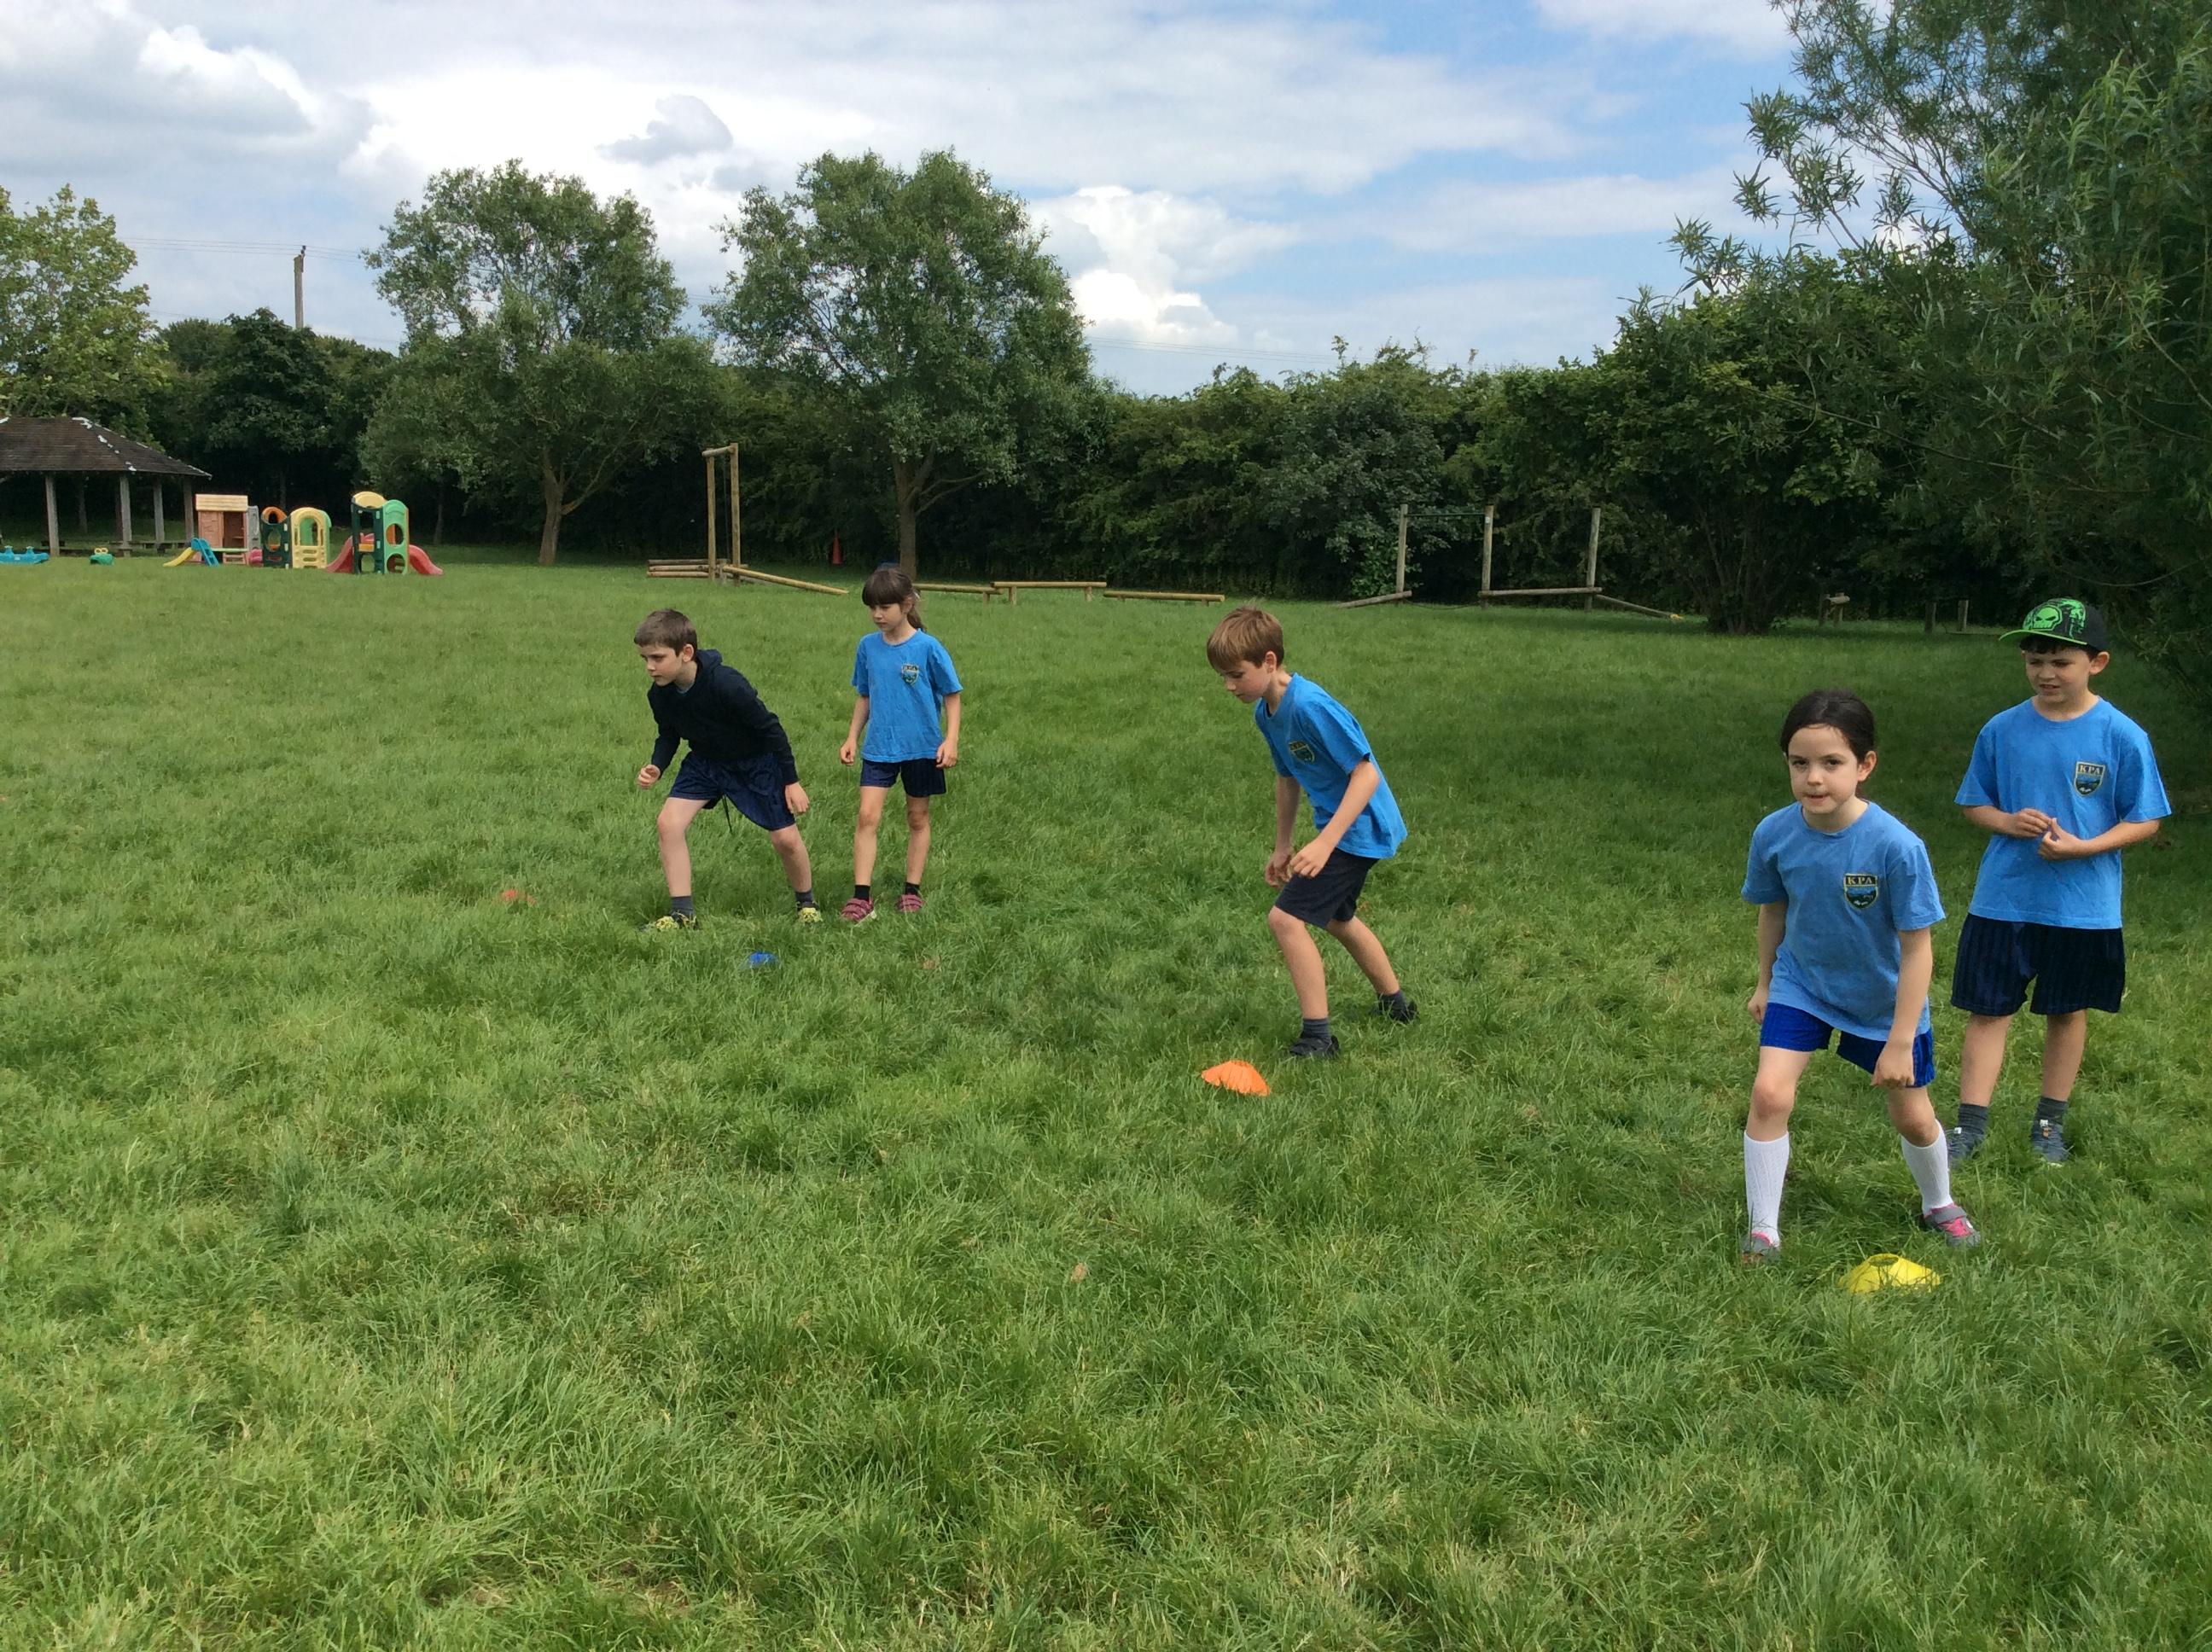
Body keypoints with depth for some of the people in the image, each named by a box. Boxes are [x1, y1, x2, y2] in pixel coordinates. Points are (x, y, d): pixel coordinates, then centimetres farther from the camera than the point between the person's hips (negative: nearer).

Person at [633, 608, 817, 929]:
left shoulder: (726, 684, -35)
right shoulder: (659, 695, -17)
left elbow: (770, 728, -24)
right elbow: (668, 735, 4)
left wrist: (792, 781, -18)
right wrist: (656, 767, -17)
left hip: (757, 761, -5)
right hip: (706, 761, 5)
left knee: (785, 838, -5)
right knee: (669, 822, -13)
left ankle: (807, 903, 24)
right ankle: (682, 914, -4)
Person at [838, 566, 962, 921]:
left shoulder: (928, 647, -11)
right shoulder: (868, 646, 0)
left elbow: (951, 695, -4)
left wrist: (951, 739, -11)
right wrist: (852, 738, 10)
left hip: (921, 748, -2)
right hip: (878, 748, 2)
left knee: (918, 818, 11)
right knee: (867, 816, -9)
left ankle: (913, 889, 23)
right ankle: (862, 897, -7)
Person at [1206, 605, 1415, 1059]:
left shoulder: (1311, 707, -28)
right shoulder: (1265, 712, 1)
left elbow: (1366, 773, -27)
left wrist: (1325, 843, -33)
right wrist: (1282, 847, 19)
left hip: (1359, 829, -10)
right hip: (1340, 826, 11)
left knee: (1286, 919, -13)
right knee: (1335, 916, 28)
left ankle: (1317, 1036, -4)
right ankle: (1395, 1003, 48)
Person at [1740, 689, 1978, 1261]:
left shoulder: (1896, 846, -30)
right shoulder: (1774, 834, -20)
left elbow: (1917, 948, -21)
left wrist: (1900, 1042, -19)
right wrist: (1765, 981, 13)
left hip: (1883, 999, -1)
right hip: (1802, 984, 2)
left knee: (1913, 1116, 13)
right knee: (1769, 1094, -15)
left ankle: (1939, 1205, 45)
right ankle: (1763, 1229, 2)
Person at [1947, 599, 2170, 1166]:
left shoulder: (2122, 736, -9)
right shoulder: (2002, 730, -3)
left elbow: (2145, 821, -4)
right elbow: (1974, 803, 7)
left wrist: (2083, 846, -20)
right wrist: (2008, 822, -14)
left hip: (2082, 905, -1)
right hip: (2002, 899, 1)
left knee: (2067, 1010, 14)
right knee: (1988, 1010, 3)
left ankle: (2051, 1122, 30)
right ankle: (1970, 1126, 11)